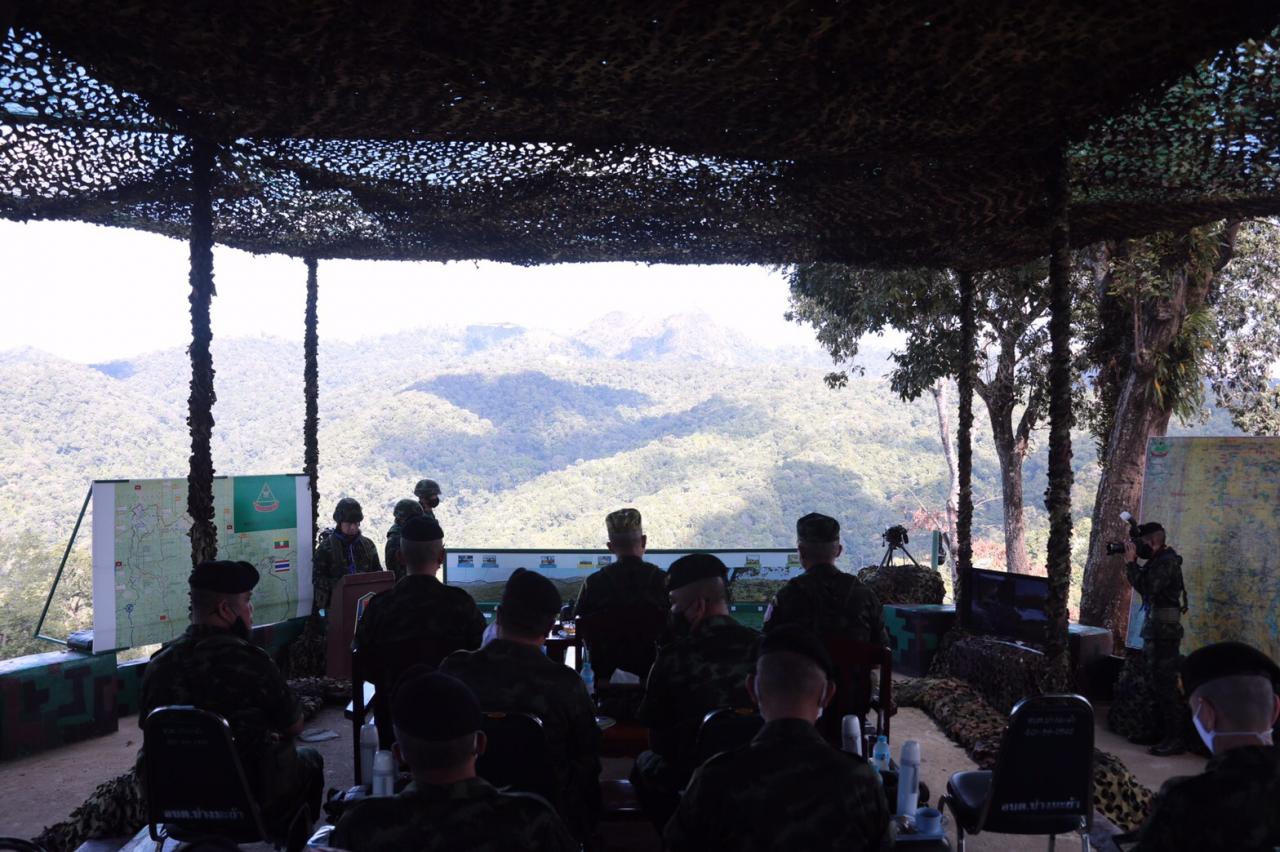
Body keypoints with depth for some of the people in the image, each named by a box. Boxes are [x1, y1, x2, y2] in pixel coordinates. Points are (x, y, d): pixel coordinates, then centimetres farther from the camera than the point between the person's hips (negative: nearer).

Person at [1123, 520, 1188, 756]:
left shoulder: (1167, 562, -17)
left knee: (1165, 685, -6)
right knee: (1155, 683, 16)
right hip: (1154, 628, 10)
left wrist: (1131, 562, -18)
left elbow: (1146, 588, -24)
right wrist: (1132, 562, 7)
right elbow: (1144, 584, 17)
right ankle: (1160, 732, 25)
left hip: (1164, 630, -10)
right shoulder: (1158, 560, 12)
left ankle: (1175, 738, -2)